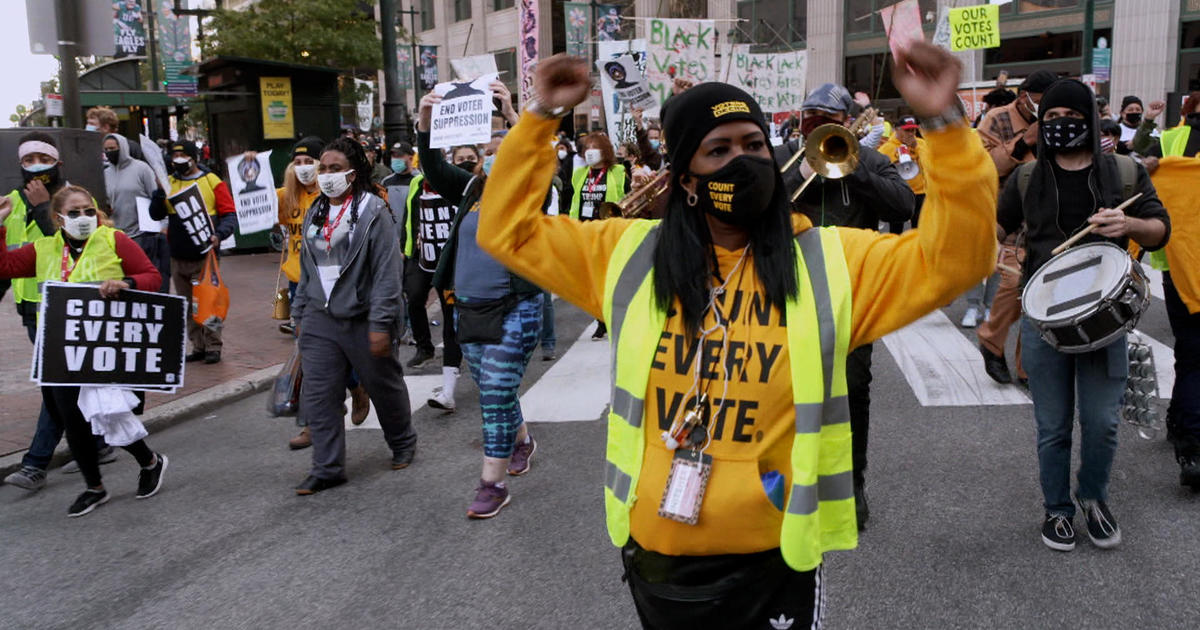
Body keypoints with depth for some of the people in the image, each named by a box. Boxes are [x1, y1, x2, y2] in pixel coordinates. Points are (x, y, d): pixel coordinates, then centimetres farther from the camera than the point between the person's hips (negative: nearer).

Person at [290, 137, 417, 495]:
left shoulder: (373, 211, -11)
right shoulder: (315, 214, 11)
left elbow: (387, 271, -16)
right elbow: (306, 270, 18)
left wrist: (381, 323, -20)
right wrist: (300, 314, 17)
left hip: (363, 321, -5)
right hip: (320, 321, 6)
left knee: (385, 388, 12)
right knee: (318, 397, 1)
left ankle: (403, 444, 36)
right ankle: (328, 469, 11)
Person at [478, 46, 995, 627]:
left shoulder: (829, 261, -6)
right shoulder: (629, 254, -2)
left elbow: (956, 257, -10)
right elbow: (508, 230, 4)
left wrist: (944, 125, -20)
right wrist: (540, 119, -4)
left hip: (773, 559, -1)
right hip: (654, 553, 2)